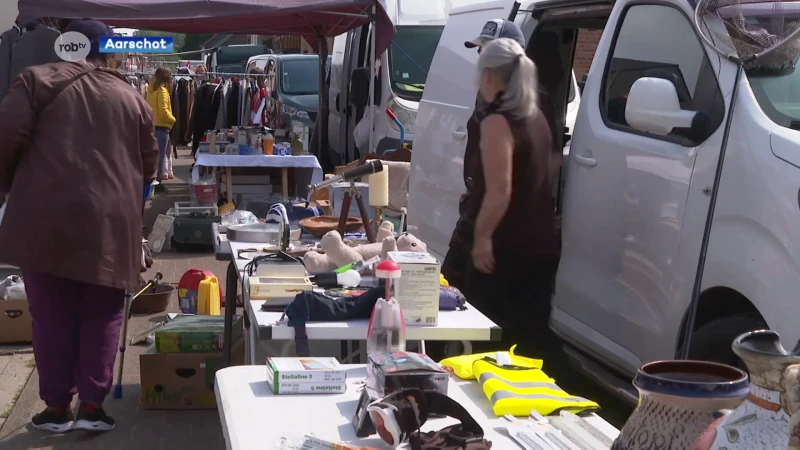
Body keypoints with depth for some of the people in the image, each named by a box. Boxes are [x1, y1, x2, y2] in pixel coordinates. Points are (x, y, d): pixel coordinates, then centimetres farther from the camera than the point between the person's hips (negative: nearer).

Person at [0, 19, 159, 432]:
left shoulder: (38, 80, 6)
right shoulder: (131, 99, 14)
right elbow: (148, 164, 18)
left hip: (45, 218, -1)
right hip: (110, 222, 1)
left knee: (52, 315, 9)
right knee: (102, 316, 12)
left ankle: (58, 406, 14)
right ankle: (92, 405, 9)